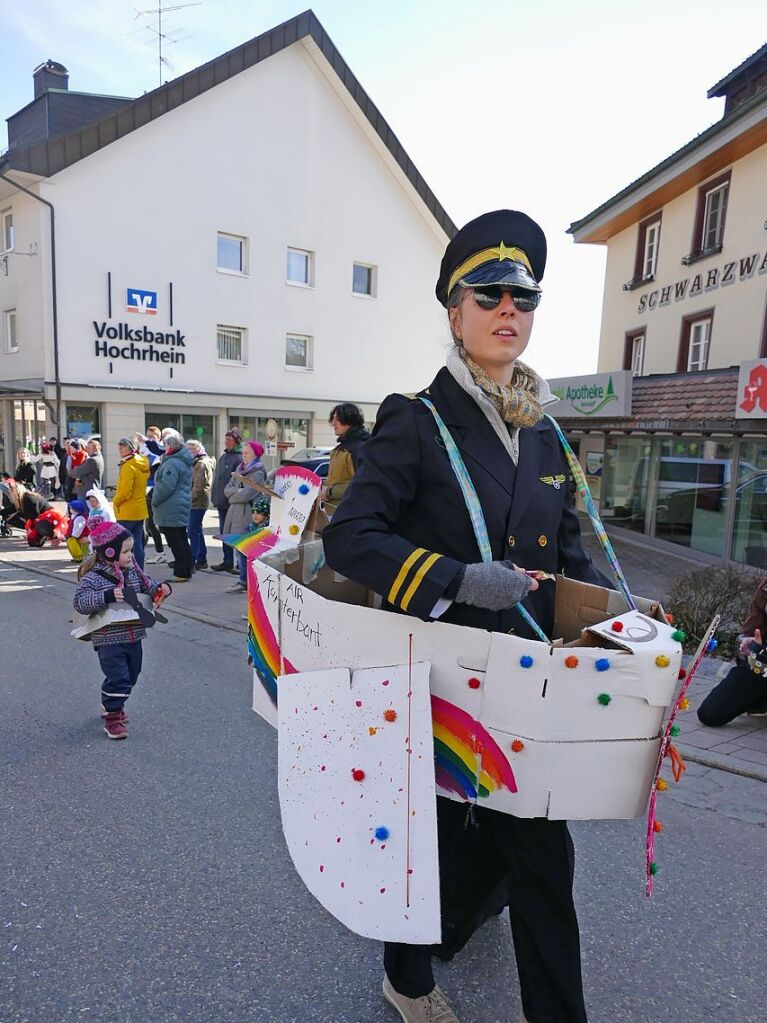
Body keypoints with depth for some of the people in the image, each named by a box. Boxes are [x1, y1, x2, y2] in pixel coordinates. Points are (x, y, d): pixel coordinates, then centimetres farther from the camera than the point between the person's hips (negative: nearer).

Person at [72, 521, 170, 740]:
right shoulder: (92, 577, -14)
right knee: (117, 677, -6)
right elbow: (80, 602, -21)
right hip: (109, 639, -7)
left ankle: (112, 704, 42)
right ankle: (113, 717, 11)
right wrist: (107, 596, -32)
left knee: (130, 677, 18)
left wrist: (161, 589, -6)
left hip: (133, 636, 7)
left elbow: (148, 587, 16)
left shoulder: (133, 571, 4)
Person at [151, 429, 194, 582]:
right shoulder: (184, 460, 12)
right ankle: (187, 571, 21)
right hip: (182, 507, 10)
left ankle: (181, 573, 1)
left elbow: (166, 487, -24)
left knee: (175, 543, -3)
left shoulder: (172, 463, -19)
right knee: (182, 541, 14)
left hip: (170, 511, -10)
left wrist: (155, 501, -9)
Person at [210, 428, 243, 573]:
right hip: (222, 502, 9)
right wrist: (215, 496, 17)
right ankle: (228, 561, 23)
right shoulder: (224, 456, 14)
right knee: (224, 532, 14)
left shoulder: (239, 458, -14)